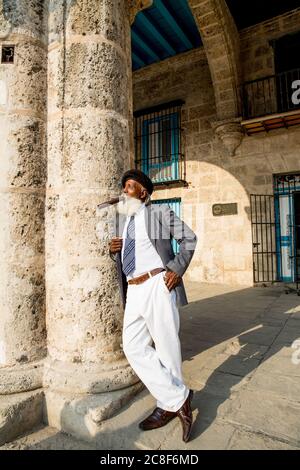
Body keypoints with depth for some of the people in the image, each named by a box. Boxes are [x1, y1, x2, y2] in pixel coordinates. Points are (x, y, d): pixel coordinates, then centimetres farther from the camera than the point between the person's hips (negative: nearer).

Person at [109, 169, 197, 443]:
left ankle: (168, 406, 25)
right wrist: (113, 251, 0)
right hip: (133, 291, 7)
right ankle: (178, 398, 14)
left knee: (166, 347, 4)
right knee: (134, 347, 2)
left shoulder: (159, 212, 2)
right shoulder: (123, 220, 19)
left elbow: (189, 238, 0)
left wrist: (177, 269, -9)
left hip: (157, 285, -6)